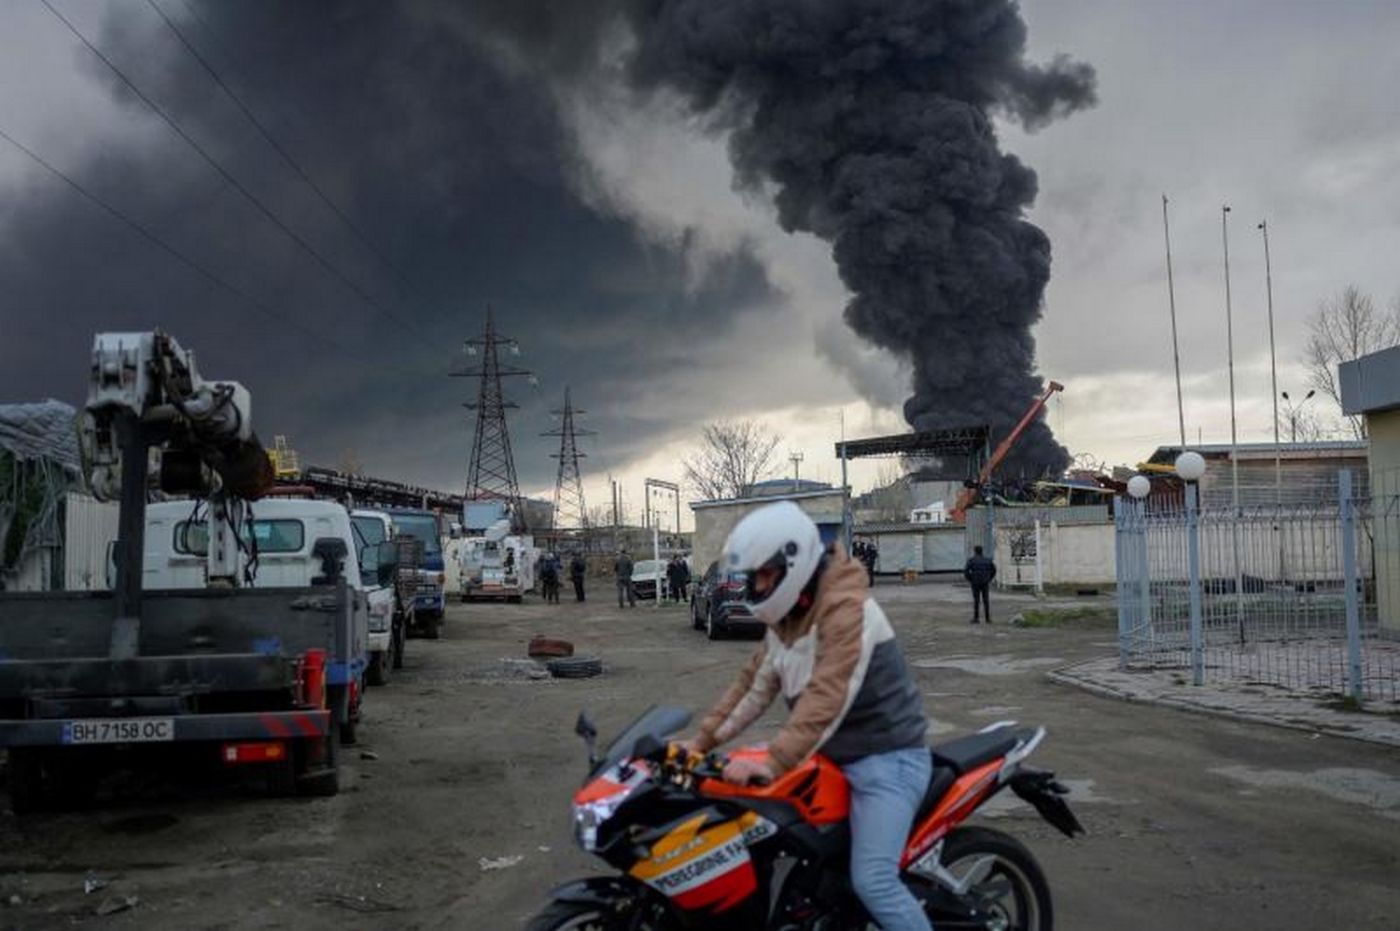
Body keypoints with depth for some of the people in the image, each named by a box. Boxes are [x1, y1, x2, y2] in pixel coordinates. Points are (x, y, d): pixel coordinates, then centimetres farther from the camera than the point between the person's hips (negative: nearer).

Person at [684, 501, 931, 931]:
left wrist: (774, 763, -36)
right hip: (838, 758, 10)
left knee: (873, 881, -19)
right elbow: (755, 682, 13)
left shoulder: (846, 608, -22)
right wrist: (703, 739, 8)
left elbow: (829, 697, -30)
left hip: (887, 759, -10)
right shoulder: (787, 617, 9)